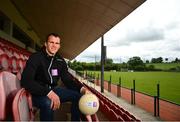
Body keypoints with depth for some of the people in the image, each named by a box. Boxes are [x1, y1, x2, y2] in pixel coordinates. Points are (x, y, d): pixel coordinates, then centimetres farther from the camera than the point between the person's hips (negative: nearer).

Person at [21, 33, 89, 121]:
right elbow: (26, 81, -26)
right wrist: (48, 92, -38)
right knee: (48, 103, -38)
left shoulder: (60, 61, 4)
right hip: (38, 93, -5)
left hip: (53, 90, 6)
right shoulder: (36, 57, -14)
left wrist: (81, 88, -19)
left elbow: (68, 80, 2)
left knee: (77, 95, -9)